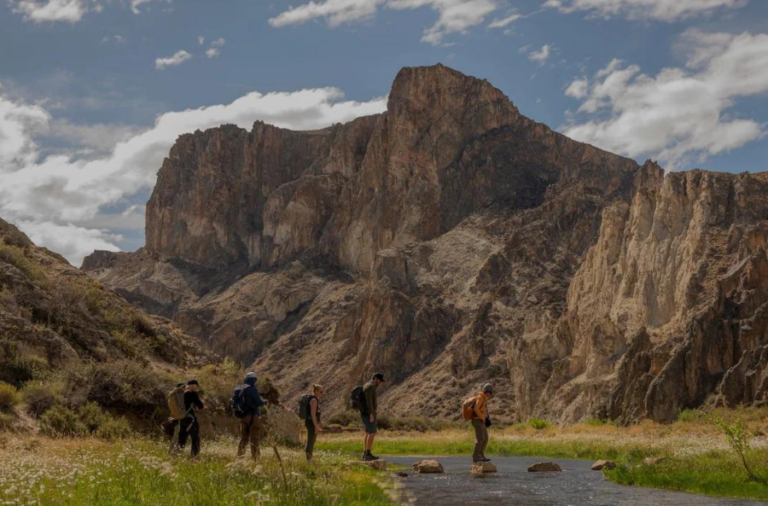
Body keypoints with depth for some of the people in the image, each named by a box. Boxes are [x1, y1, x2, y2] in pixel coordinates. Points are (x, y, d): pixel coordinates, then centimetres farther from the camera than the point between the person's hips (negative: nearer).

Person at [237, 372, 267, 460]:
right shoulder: (252, 389, -12)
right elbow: (258, 402, -14)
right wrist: (264, 402, 4)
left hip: (243, 416, 7)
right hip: (252, 416, -7)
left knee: (244, 437, 14)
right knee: (254, 438, -2)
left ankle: (240, 455, 10)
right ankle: (254, 457, -3)